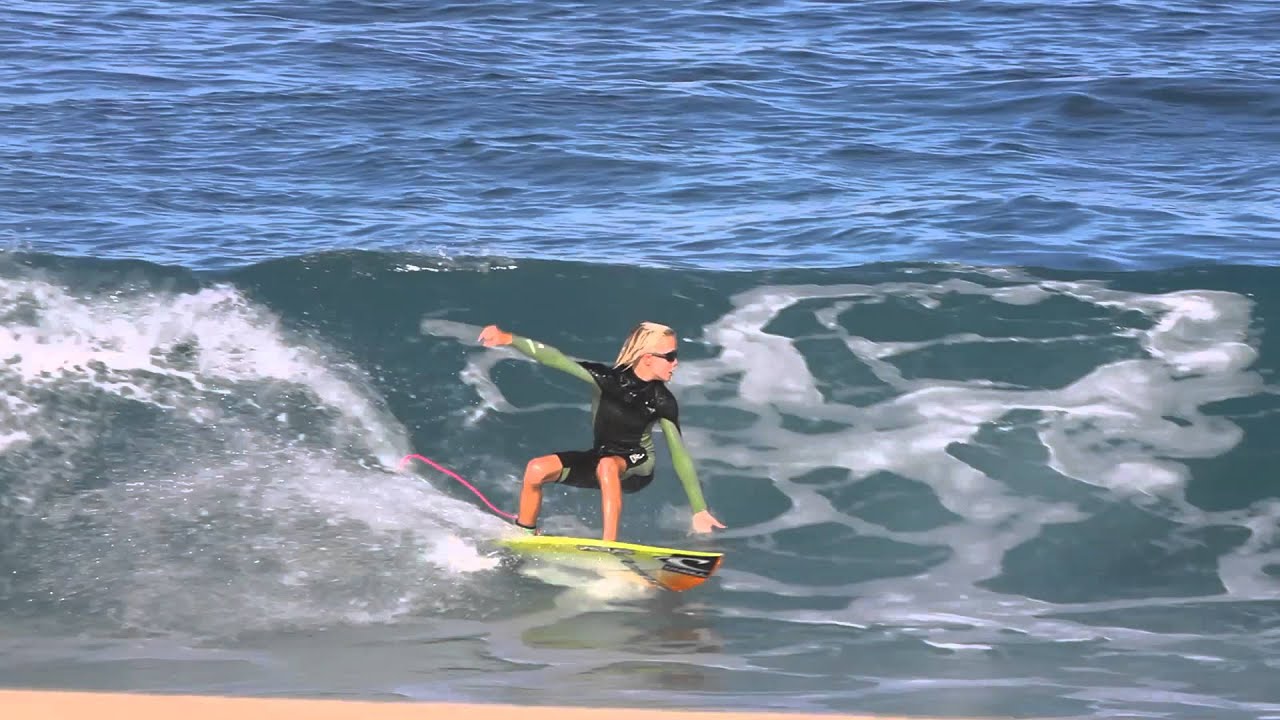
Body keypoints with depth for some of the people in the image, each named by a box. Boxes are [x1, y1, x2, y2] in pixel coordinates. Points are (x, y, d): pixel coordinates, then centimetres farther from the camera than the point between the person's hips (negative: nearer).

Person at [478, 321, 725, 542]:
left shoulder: (663, 402, -13)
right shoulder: (607, 379, -15)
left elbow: (679, 454, -10)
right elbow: (556, 359, -22)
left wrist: (699, 510, -12)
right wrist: (509, 339, -36)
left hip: (637, 468, -2)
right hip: (602, 456, 2)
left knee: (607, 466, -38)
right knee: (537, 469, -18)